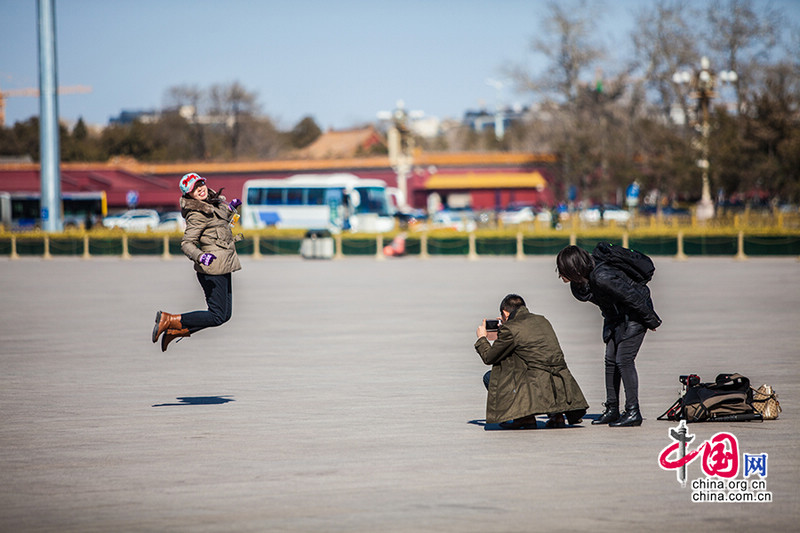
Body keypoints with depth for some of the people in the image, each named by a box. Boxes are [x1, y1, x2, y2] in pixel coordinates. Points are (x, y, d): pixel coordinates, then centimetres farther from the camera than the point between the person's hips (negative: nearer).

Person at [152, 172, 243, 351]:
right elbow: (186, 243, -22)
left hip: (223, 267, 9)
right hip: (213, 268, -9)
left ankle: (176, 331, 16)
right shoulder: (198, 214, -17)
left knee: (225, 314, 11)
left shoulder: (214, 202, 11)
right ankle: (168, 320, -5)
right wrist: (200, 256, -39)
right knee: (217, 317, -10)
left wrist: (230, 208, 22)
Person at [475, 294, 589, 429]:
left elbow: (489, 357, 8)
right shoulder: (542, 320, 17)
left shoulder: (510, 329, -5)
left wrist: (481, 338, 27)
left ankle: (525, 416, 0)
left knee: (490, 377, 9)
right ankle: (556, 414, 15)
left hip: (538, 387, -7)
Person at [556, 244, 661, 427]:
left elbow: (633, 298, -28)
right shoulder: (580, 282, -8)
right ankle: (612, 410, 13)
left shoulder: (602, 278, -36)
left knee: (623, 360, -15)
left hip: (635, 314, -9)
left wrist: (651, 321, -15)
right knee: (611, 360, 6)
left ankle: (633, 412, -12)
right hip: (615, 318, 9)